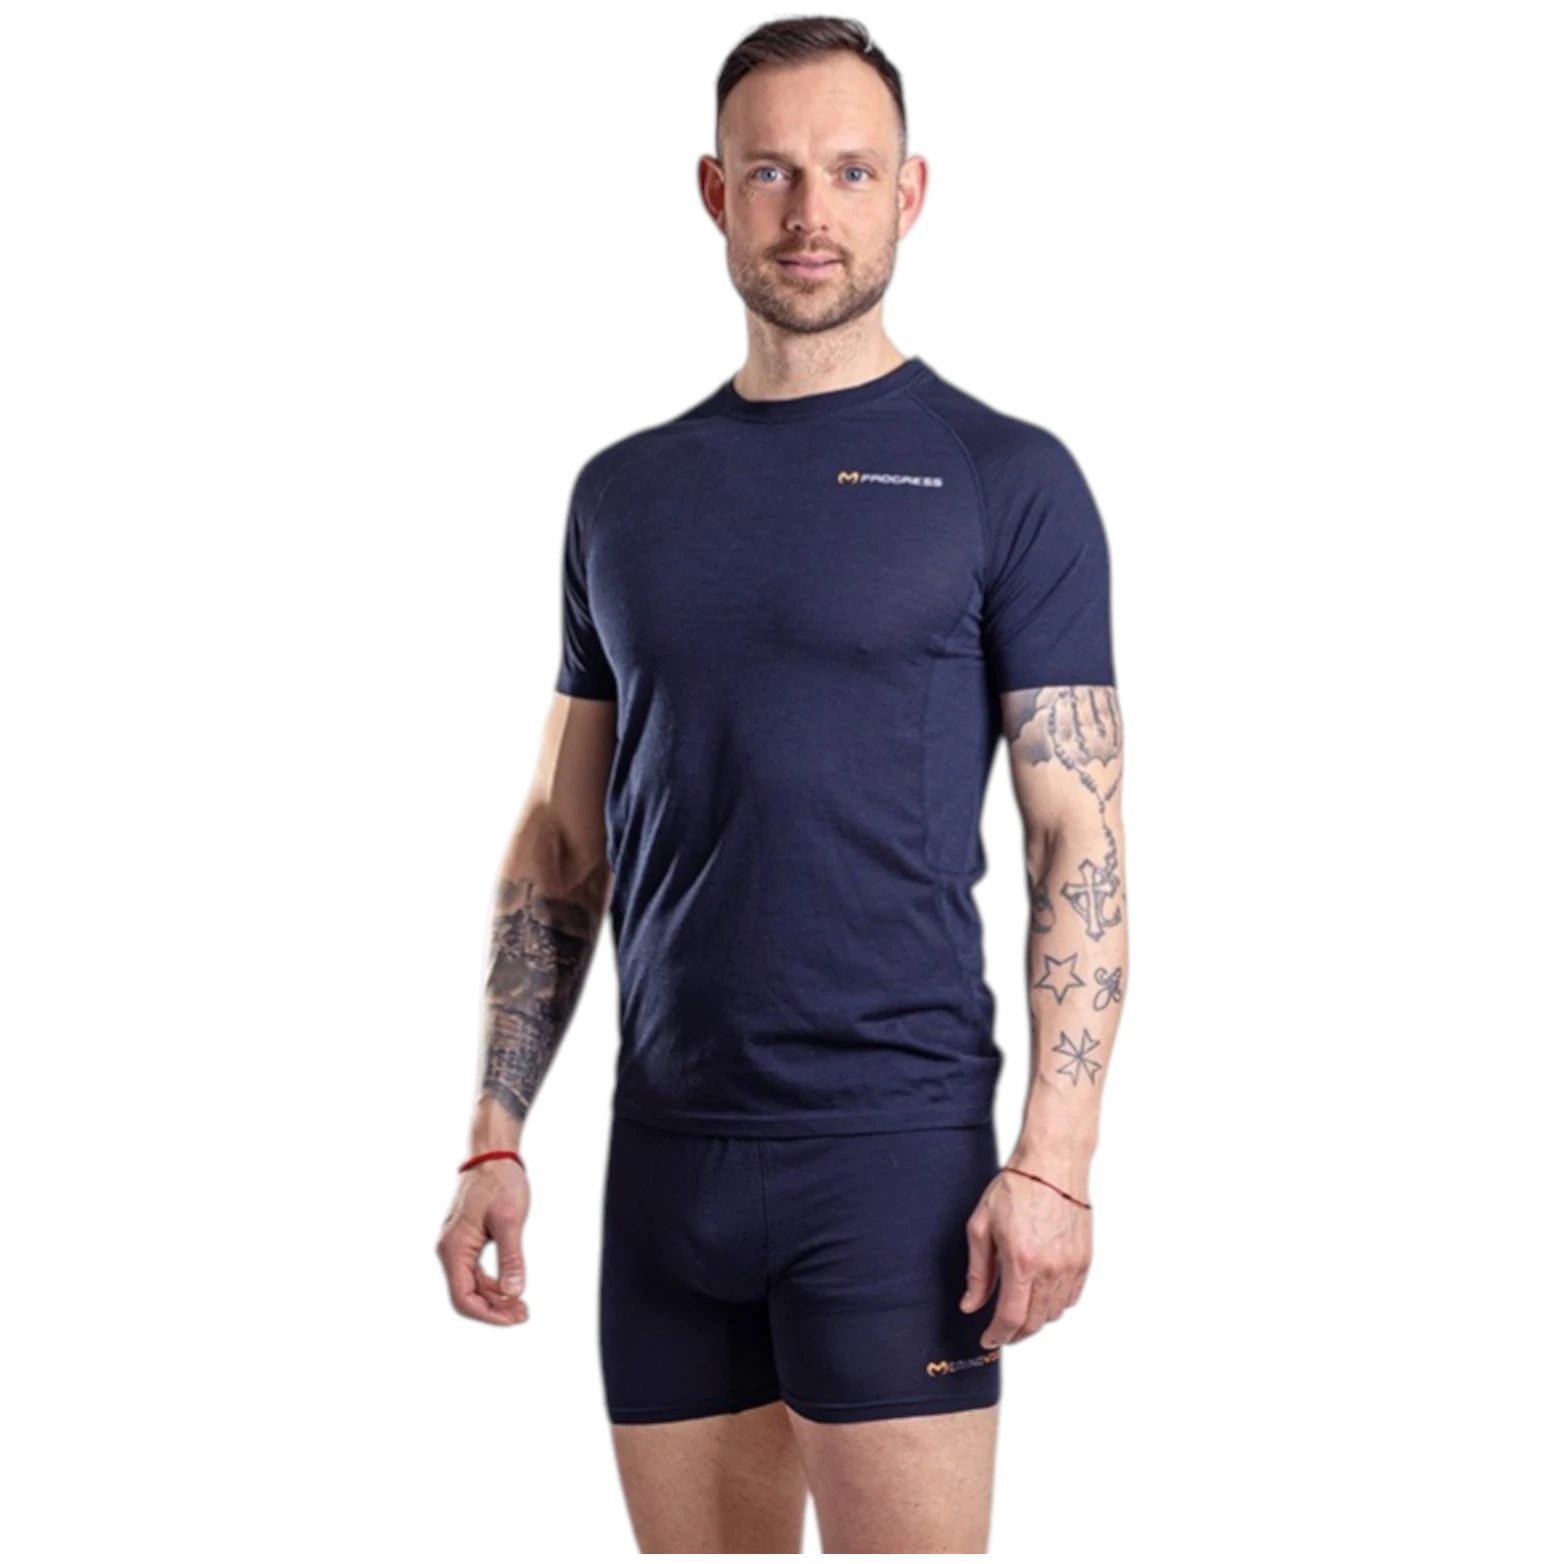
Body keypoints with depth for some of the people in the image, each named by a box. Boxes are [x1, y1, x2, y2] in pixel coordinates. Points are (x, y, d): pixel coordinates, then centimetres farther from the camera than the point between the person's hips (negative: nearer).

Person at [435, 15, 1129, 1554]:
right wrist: (494, 1141, 7)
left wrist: (1052, 1163, -13)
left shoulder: (1005, 480, -1)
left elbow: (1079, 845, -4)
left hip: (897, 1143, -4)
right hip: (666, 1152, 4)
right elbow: (559, 845, 14)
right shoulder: (626, 490, 12)